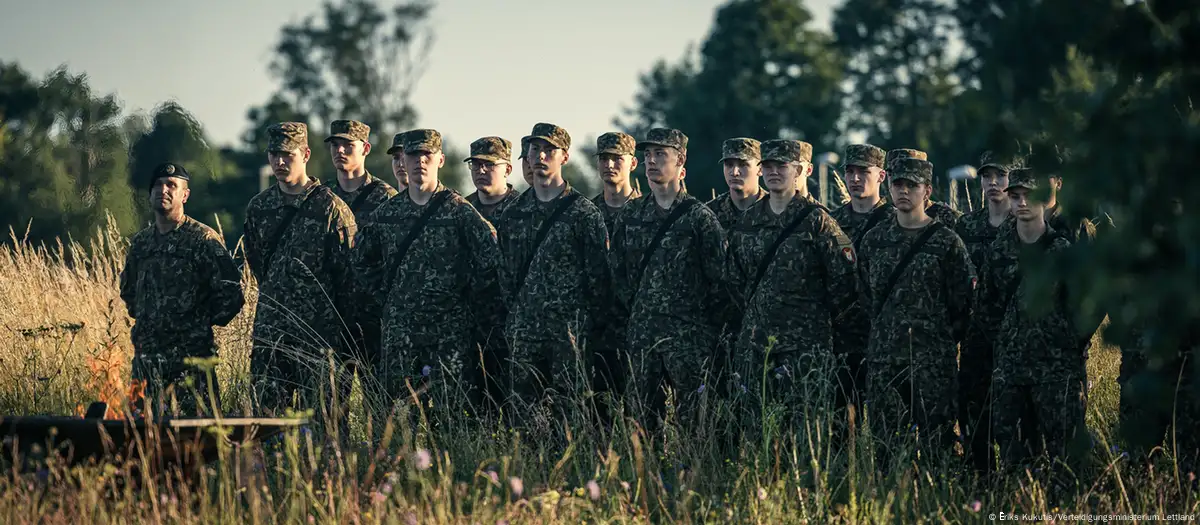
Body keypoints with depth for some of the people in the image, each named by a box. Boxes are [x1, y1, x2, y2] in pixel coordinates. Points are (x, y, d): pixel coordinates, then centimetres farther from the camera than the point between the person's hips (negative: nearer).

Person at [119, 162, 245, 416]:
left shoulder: (203, 240, -6)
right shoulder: (140, 242, 14)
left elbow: (231, 295, -10)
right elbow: (127, 289, 32)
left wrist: (201, 323, -3)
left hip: (190, 357, -6)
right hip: (145, 355, 6)